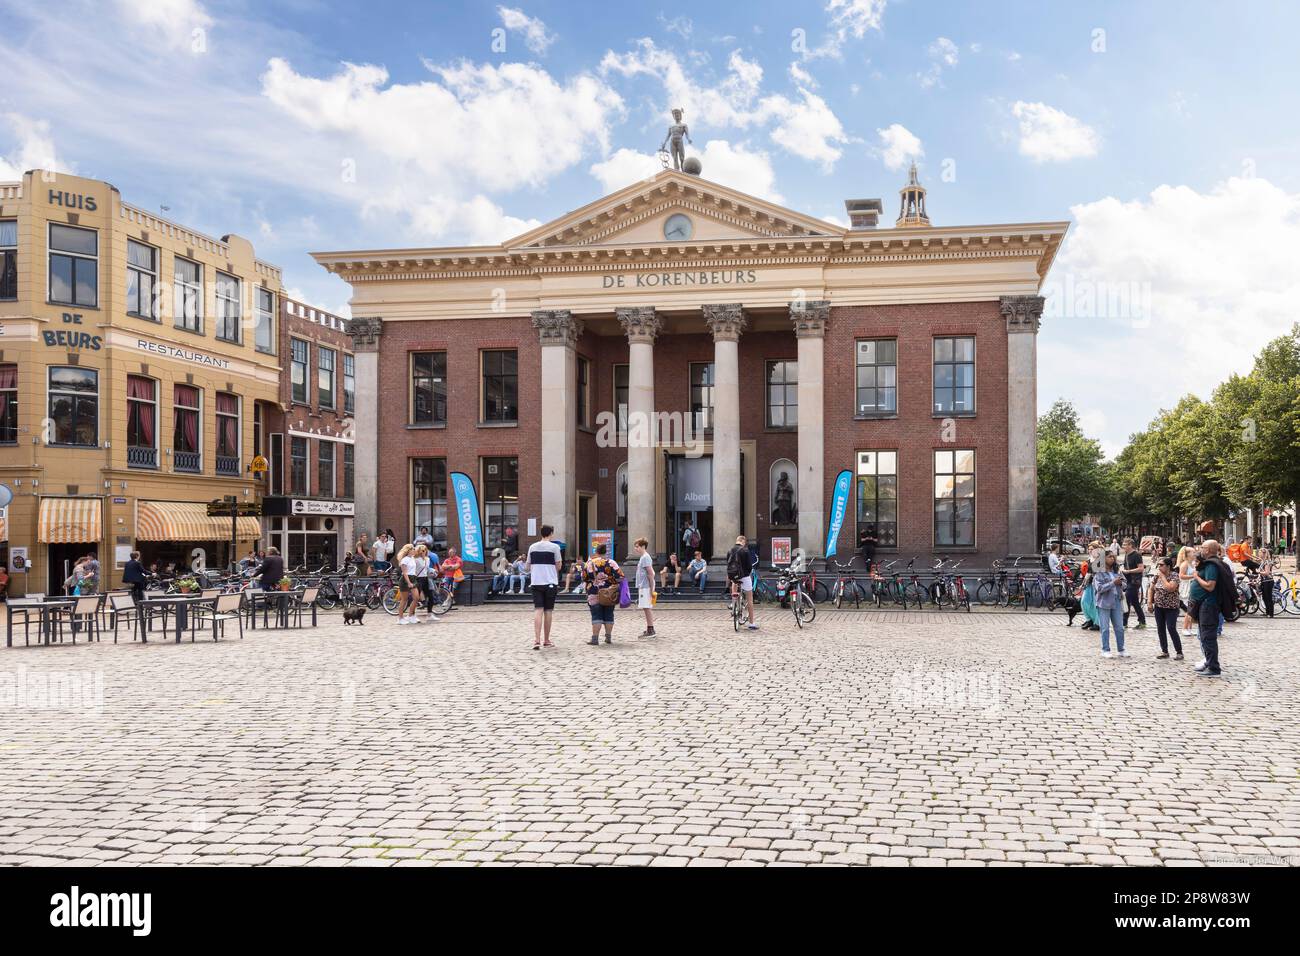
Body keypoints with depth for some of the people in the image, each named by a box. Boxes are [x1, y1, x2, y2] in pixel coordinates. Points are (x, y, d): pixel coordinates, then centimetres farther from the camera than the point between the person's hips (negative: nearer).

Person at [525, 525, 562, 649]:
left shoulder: (532, 547, 7)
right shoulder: (554, 547, -5)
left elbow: (527, 567, 11)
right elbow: (558, 567, -3)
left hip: (536, 582, 2)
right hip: (550, 582, -2)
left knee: (538, 610, -1)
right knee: (548, 611, 7)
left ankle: (537, 640, -16)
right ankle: (547, 641, 14)